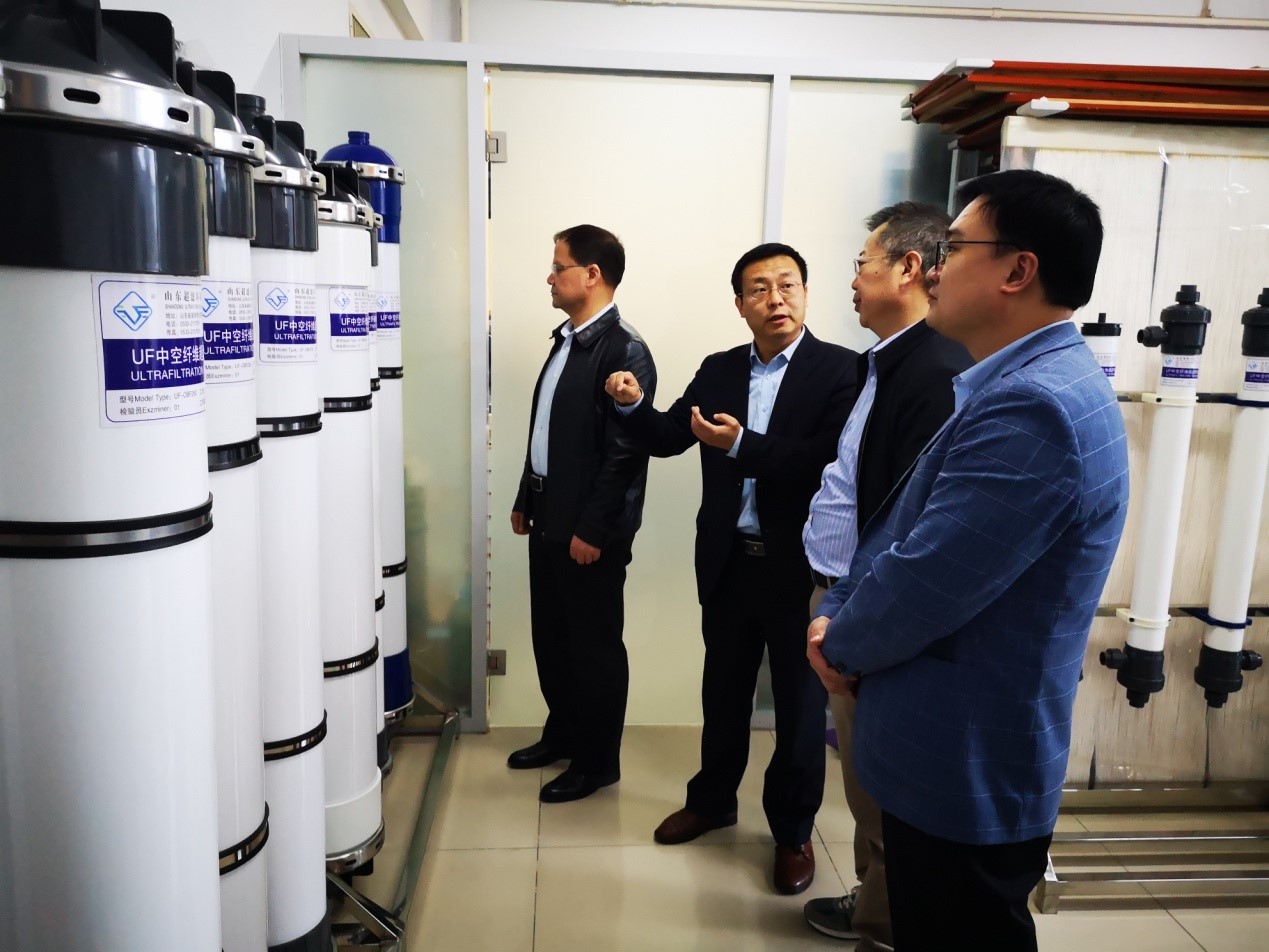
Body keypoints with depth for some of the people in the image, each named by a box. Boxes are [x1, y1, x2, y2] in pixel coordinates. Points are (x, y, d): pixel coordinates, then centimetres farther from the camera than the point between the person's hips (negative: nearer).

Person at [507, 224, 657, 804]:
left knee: (595, 645, 6)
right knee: (550, 636, 19)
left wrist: (593, 529, -19)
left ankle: (598, 761, 23)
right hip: (548, 517, 9)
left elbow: (626, 451, -20)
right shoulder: (565, 339, 11)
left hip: (590, 528, -9)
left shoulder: (624, 350, -17)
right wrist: (526, 500, 17)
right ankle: (562, 734, 38)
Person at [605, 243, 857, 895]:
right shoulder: (717, 371, 6)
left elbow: (830, 458, -21)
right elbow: (668, 438, 4)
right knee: (723, 693, 20)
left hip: (801, 568, -4)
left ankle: (793, 831, 31)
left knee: (800, 705, 12)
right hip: (729, 564, 5)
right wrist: (633, 405, -15)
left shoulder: (840, 370, -11)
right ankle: (712, 800, 41)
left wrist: (740, 446, -26)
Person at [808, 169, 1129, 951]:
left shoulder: (1033, 404, -27)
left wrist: (842, 645, -8)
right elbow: (898, 530, 11)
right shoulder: (1021, 386, 9)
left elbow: (921, 584, -28)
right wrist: (835, 620, -3)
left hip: (966, 772, -9)